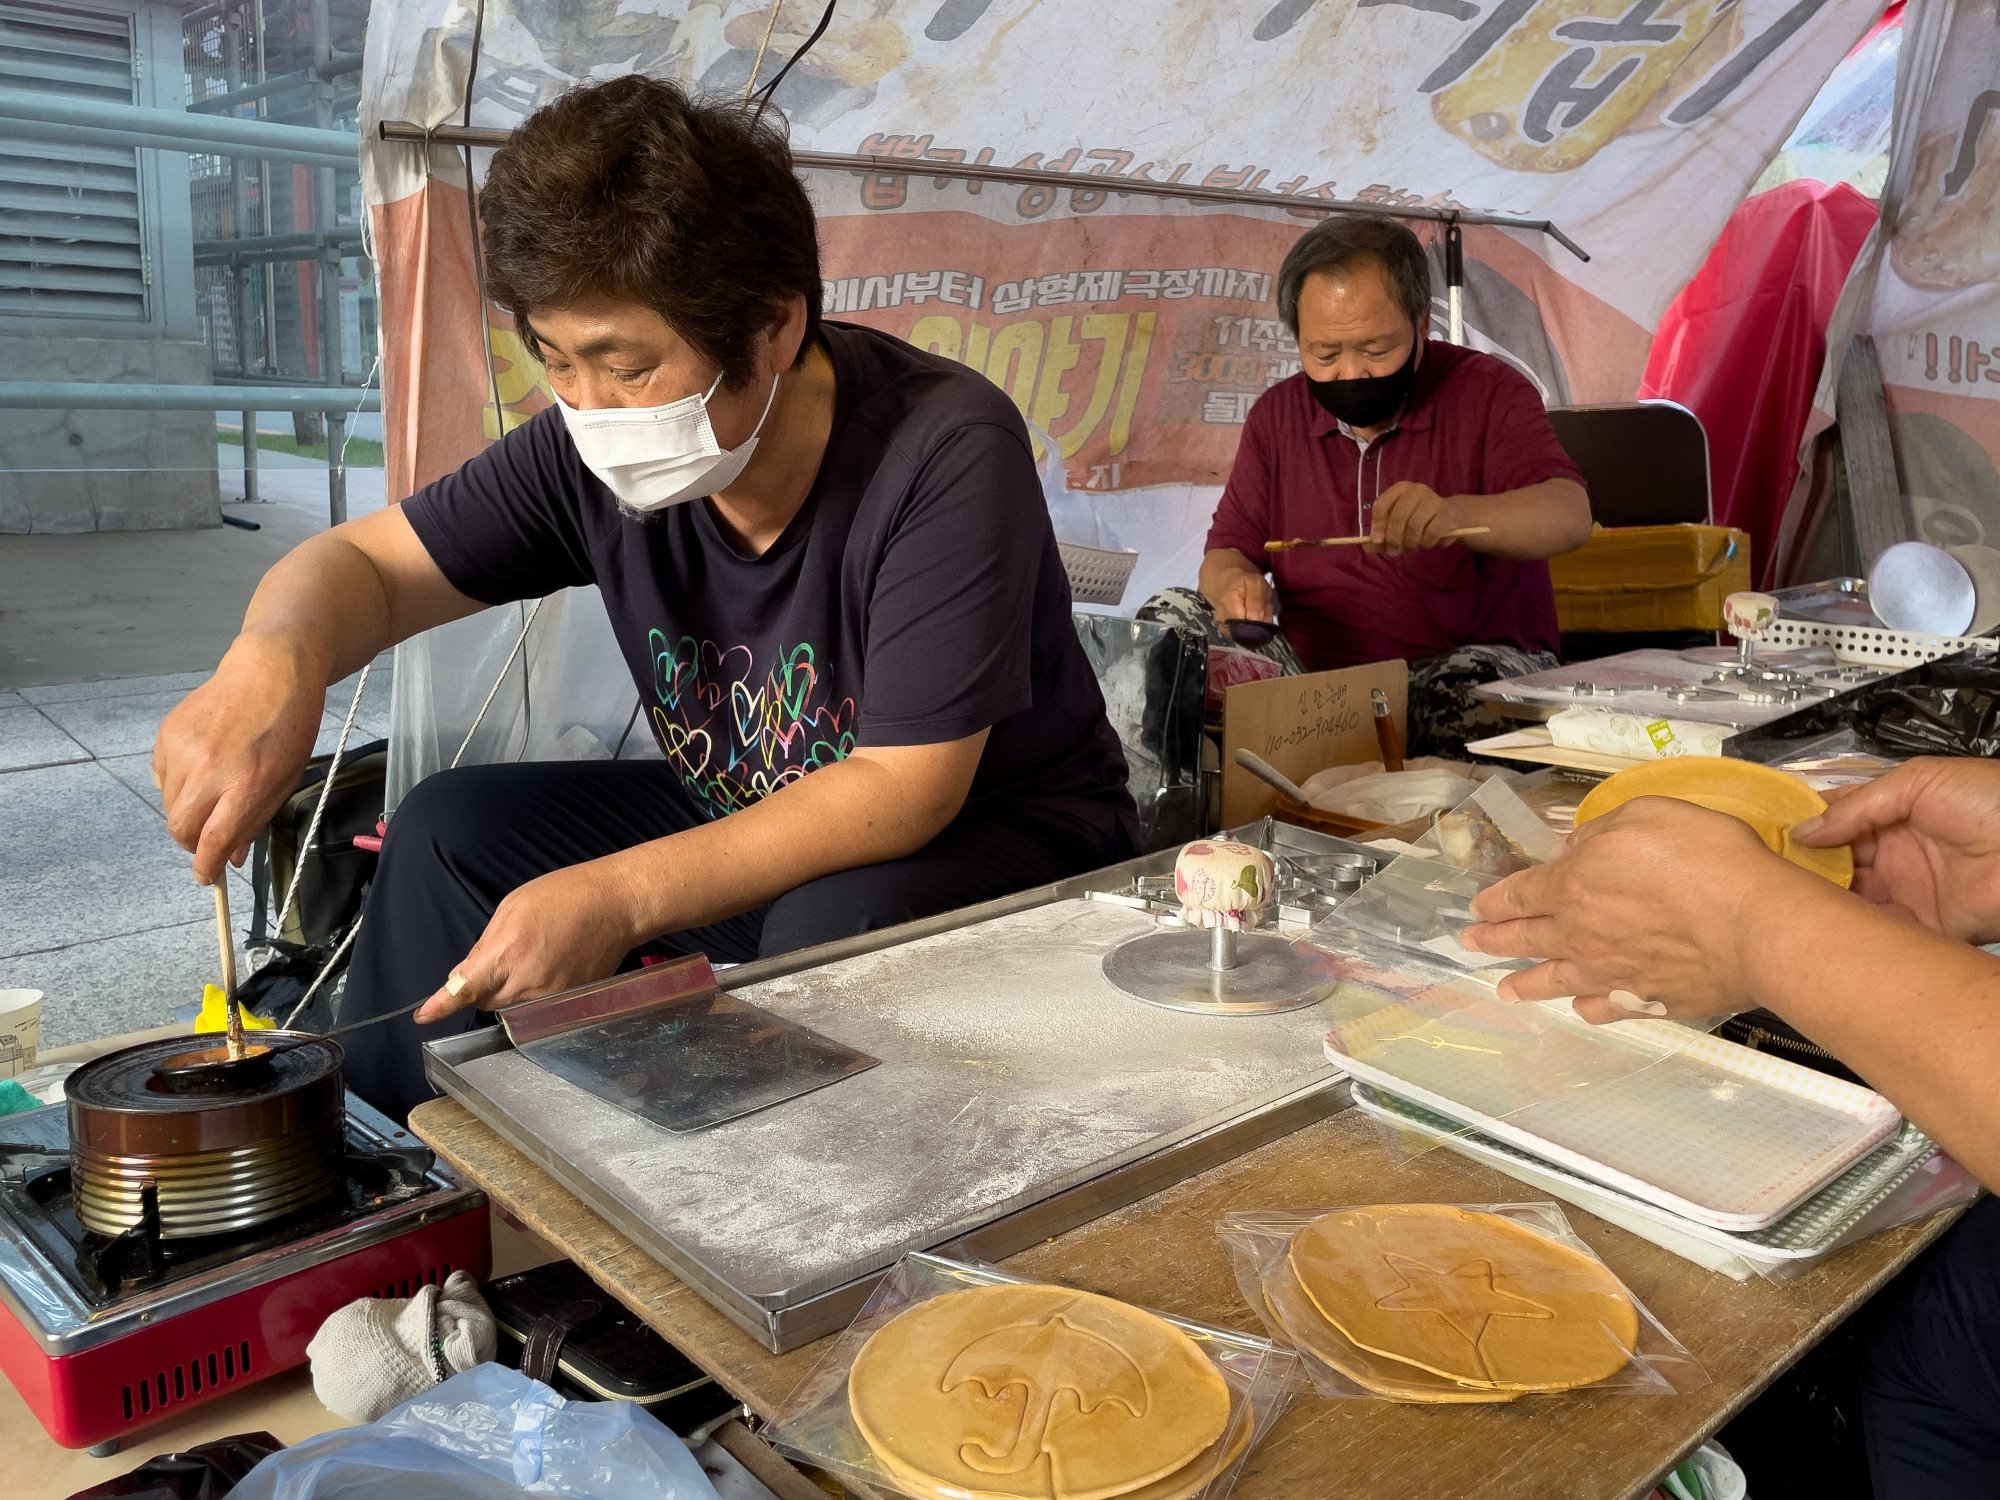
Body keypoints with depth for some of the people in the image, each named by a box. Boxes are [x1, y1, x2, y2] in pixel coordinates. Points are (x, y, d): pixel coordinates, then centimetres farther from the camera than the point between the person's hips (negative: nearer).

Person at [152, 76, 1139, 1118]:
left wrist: (622, 897, -33)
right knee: (451, 827, -2)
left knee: (836, 927, -36)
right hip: (749, 824, 5)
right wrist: (278, 654, -28)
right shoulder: (595, 452, -11)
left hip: (1007, 836, -5)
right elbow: (362, 563, -3)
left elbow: (904, 789, -29)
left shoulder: (946, 452, -28)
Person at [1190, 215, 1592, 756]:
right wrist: (1235, 585, -15)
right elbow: (1227, 551, 12)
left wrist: (1455, 515, -39)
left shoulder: (1489, 392, -1)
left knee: (1471, 690, -39)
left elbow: (1570, 514, -16)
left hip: (1476, 668, -3)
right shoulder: (1276, 414, 11)